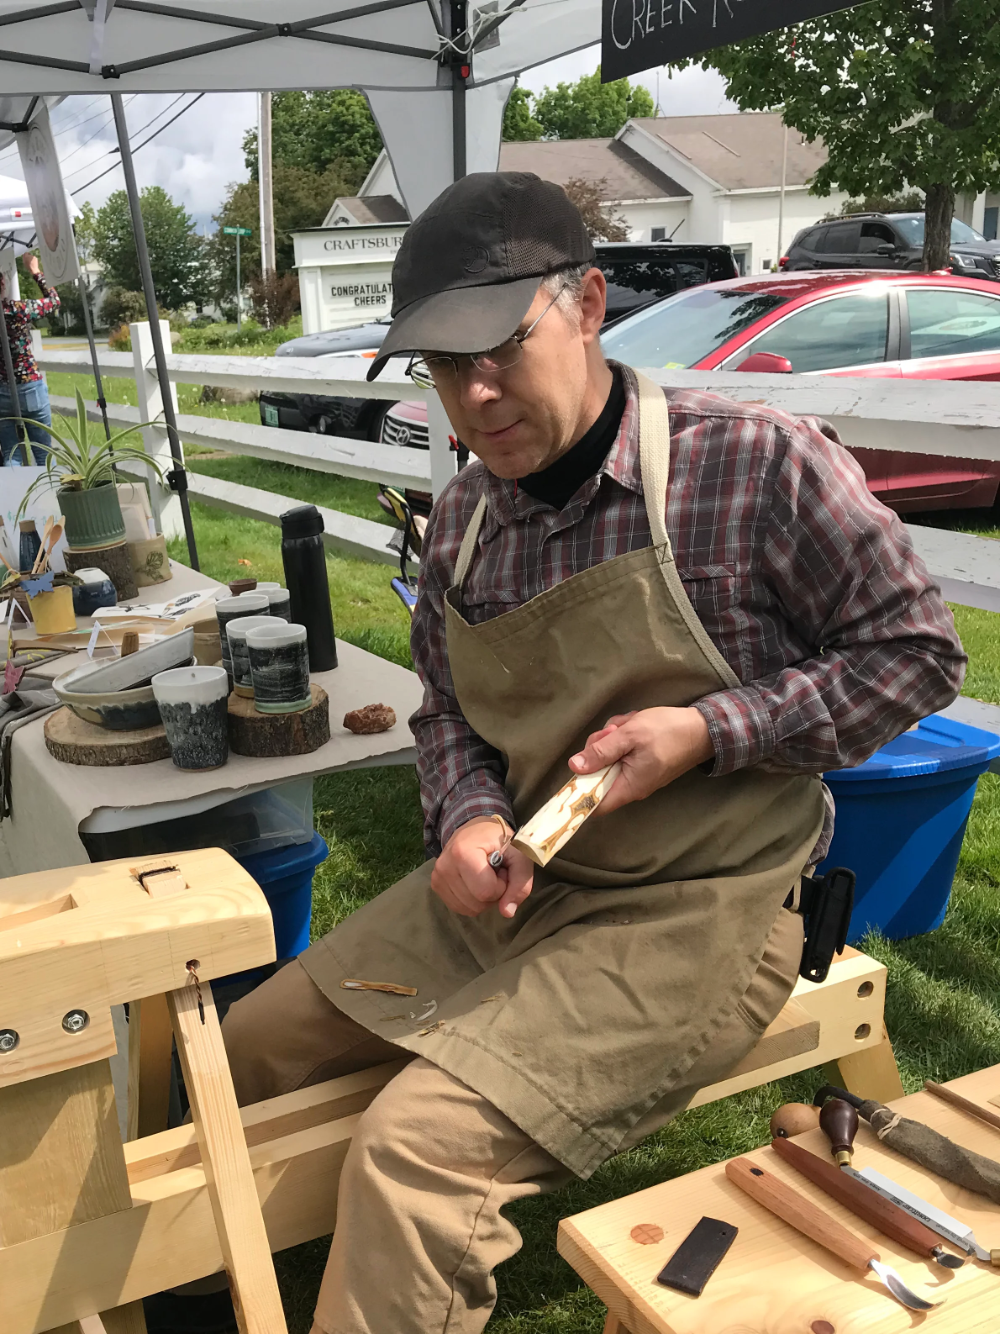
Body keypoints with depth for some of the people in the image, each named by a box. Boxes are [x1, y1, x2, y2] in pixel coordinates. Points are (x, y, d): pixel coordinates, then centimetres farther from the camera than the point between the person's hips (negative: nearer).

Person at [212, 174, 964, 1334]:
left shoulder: (759, 464, -16)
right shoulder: (462, 520, 2)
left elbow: (916, 655, -9)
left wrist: (707, 733, -20)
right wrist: (468, 818, -9)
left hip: (694, 913, -6)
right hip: (508, 884, 7)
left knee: (413, 1146, -24)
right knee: (244, 1053, 8)